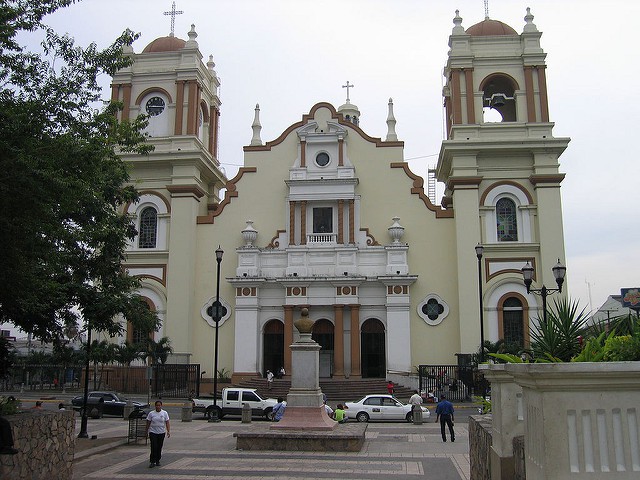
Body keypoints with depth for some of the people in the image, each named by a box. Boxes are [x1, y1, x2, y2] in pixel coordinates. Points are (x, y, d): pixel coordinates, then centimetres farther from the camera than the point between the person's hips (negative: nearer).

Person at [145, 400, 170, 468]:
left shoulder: (164, 413, 0)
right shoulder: (151, 413, -1)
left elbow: (167, 423, -2)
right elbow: (148, 423, 4)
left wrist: (168, 431, -11)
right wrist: (147, 431, 4)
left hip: (161, 433, 2)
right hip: (153, 432, -2)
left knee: (159, 447, 8)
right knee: (154, 447, -11)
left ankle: (157, 461, 21)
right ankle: (152, 462, -7)